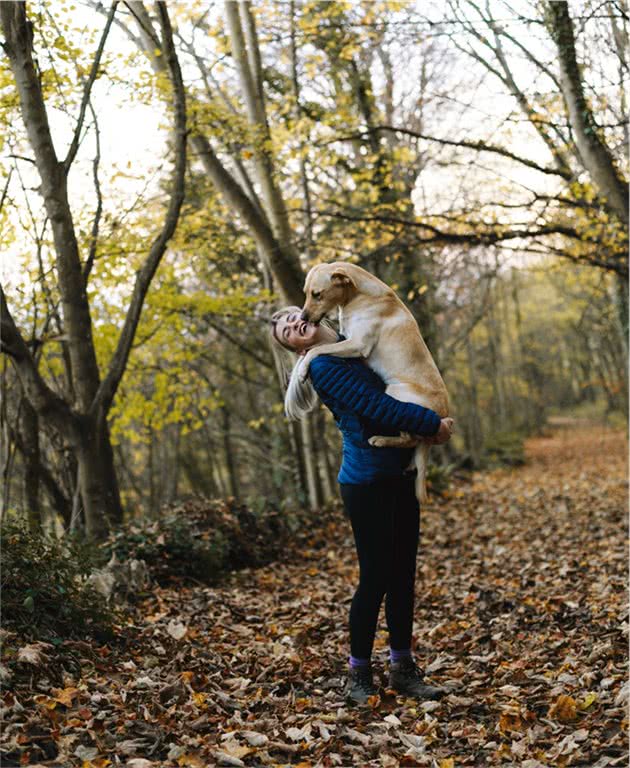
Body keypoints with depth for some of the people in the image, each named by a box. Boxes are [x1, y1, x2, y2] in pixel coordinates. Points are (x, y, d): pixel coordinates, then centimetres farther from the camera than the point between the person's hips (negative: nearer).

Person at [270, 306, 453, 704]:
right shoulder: (323, 366, -11)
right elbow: (377, 407, -19)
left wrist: (432, 421, 4)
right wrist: (433, 423, -11)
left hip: (400, 474, 7)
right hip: (367, 482, -7)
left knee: (403, 574, 10)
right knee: (376, 577, -2)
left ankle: (403, 668, 21)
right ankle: (359, 675, 12)